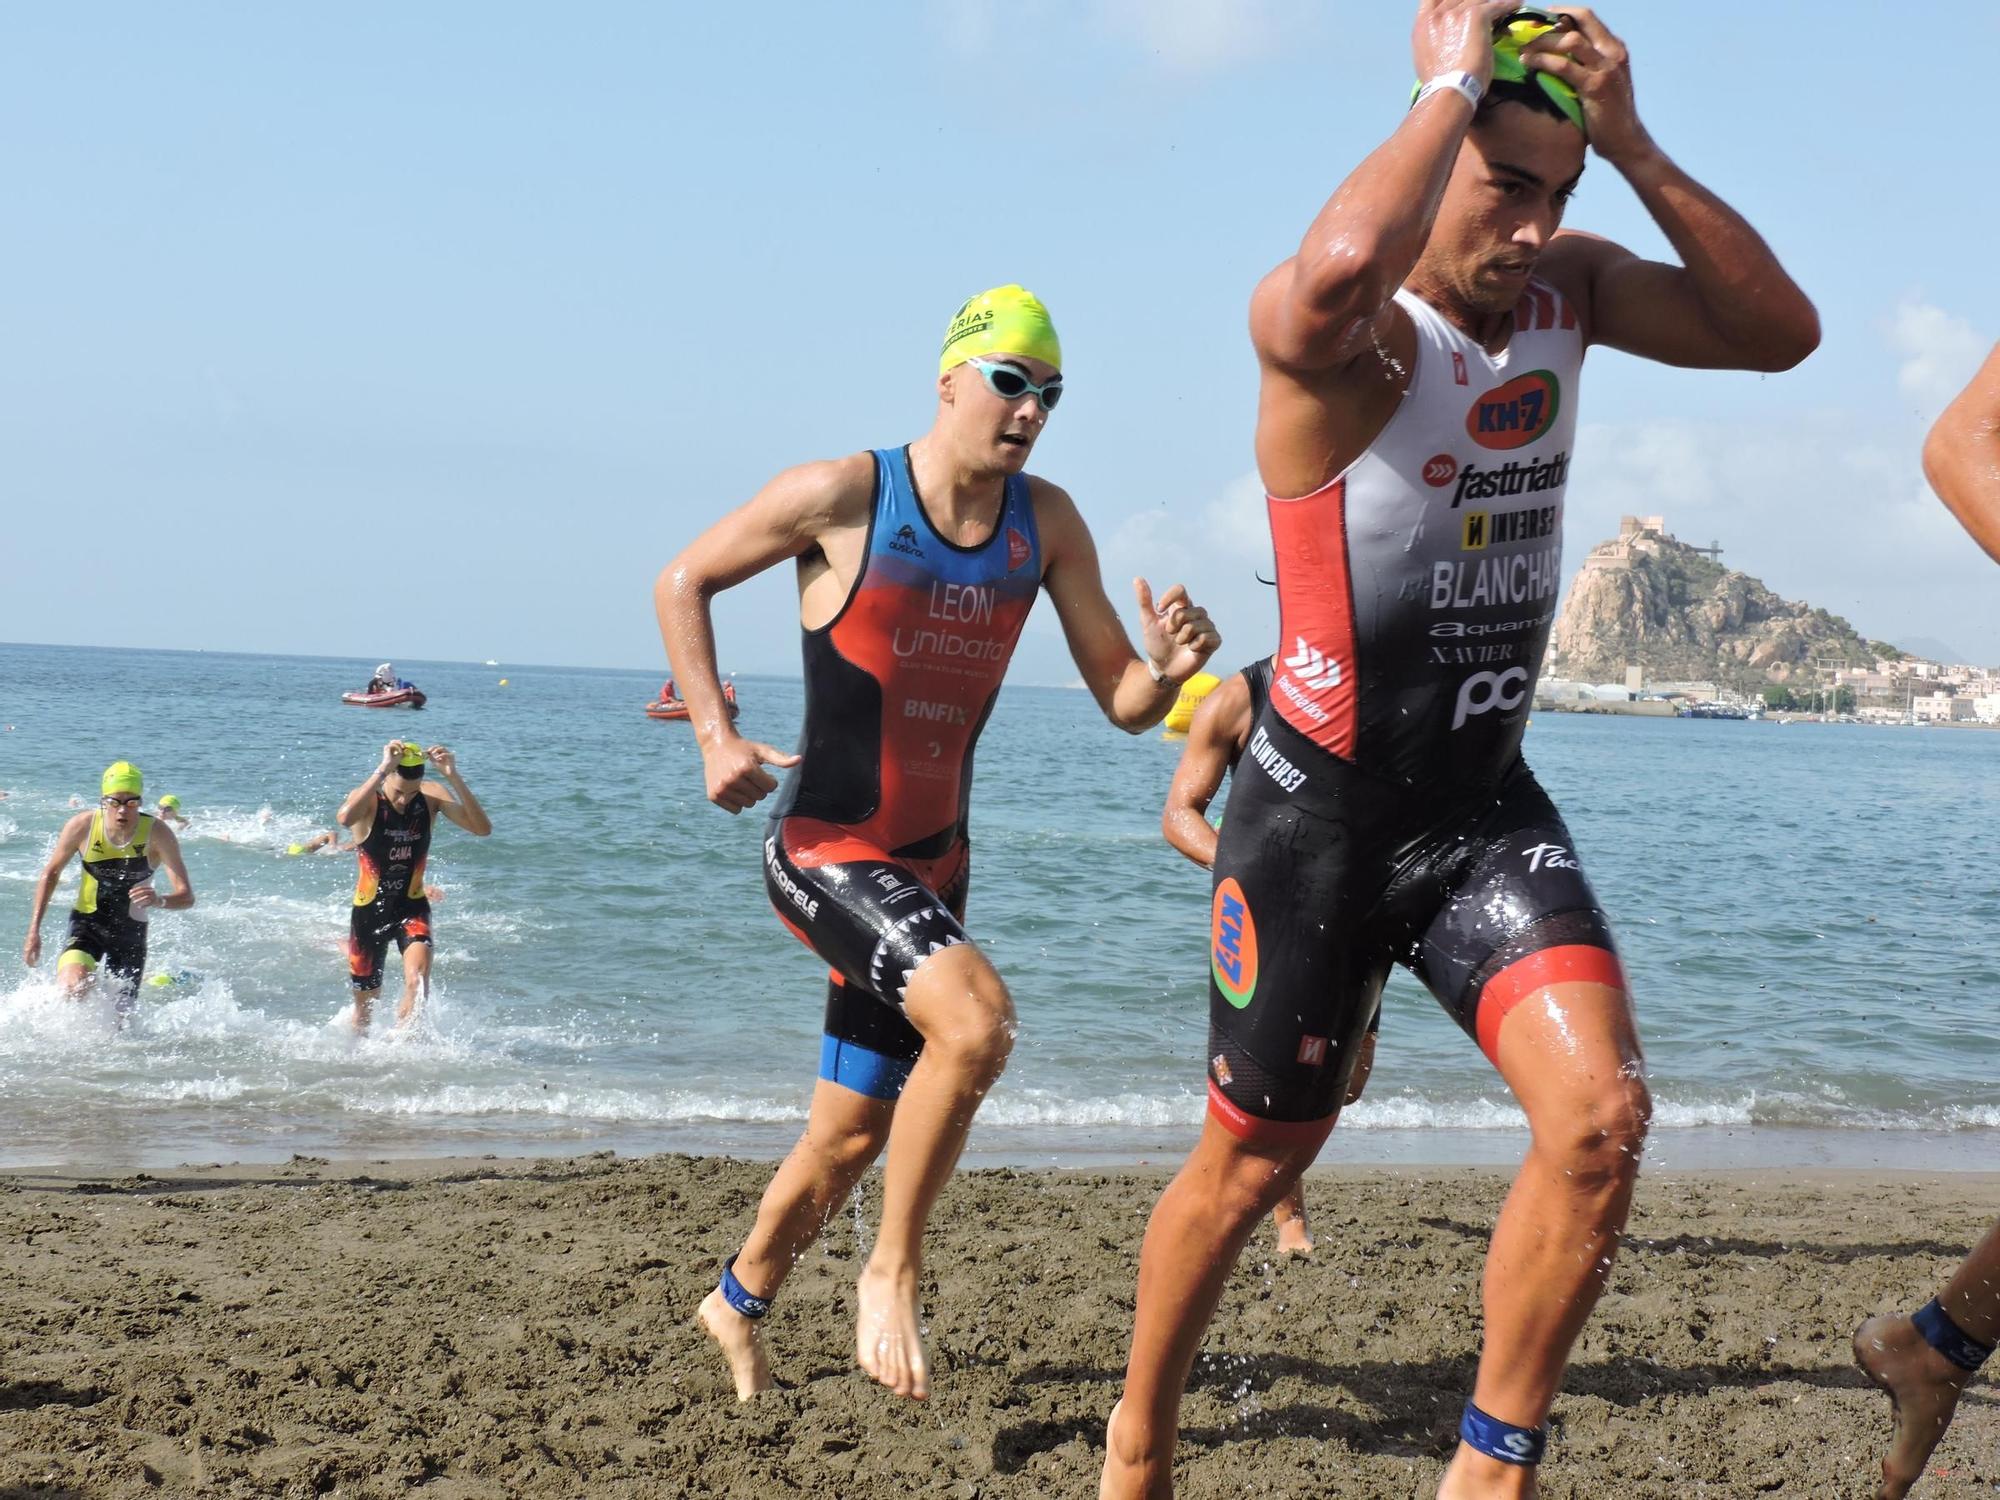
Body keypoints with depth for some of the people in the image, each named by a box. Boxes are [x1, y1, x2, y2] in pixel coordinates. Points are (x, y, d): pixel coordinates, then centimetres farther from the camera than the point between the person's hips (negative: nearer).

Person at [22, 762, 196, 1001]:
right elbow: (51, 873, 2)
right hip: (87, 922, -1)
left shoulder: (157, 834, -19)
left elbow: (186, 896, -21)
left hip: (131, 930, 1)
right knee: (73, 990, -27)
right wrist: (34, 931, -1)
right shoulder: (82, 826, -15)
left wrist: (159, 901, -45)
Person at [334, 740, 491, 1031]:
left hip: (412, 908, 1)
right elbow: (345, 818, -43)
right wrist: (383, 769, -46)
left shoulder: (432, 796, -10)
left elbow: (482, 828, -23)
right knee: (365, 1004, 14)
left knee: (417, 982, -27)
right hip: (369, 910, -1)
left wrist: (453, 777, -33)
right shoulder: (368, 800, -17)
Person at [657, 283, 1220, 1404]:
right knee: (977, 1019, -31)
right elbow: (684, 582, 0)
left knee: (854, 1133, 16)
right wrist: (716, 734, -12)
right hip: (826, 850, -6)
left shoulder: (1045, 523, 0)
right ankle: (894, 1274, -12)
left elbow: (1124, 704, 2)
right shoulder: (844, 495, -12)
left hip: (934, 866, 6)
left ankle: (739, 1307, 42)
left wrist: (1169, 668, -21)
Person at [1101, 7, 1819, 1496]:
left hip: (1488, 809, 5)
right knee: (1249, 1166, 11)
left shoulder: (1565, 287, 3)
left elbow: (1779, 332, -4)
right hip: (1323, 814, -5)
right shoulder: (1330, 331, -20)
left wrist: (1635, 148, -14)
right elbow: (1339, 270, -45)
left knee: (1602, 1116, -16)